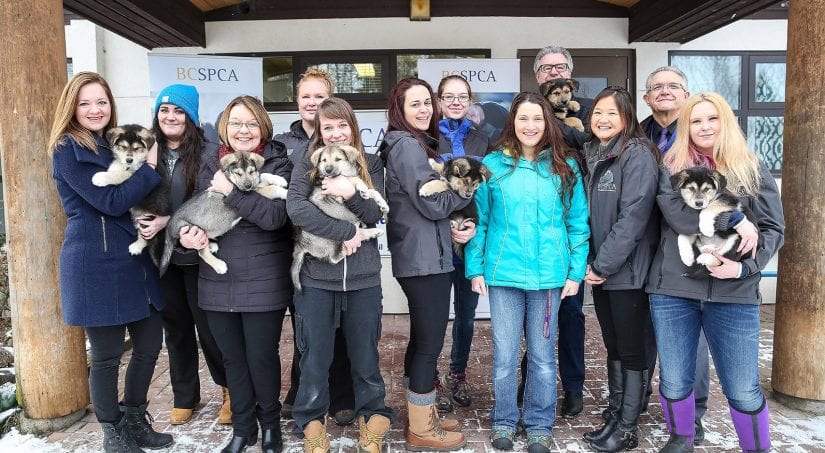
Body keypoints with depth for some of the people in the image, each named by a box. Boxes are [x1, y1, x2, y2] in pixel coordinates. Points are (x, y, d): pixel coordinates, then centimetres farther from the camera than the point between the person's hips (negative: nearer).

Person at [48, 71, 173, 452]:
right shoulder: (67, 151, -8)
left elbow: (138, 198, 18)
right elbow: (111, 202, -19)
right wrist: (150, 167, -11)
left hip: (134, 258, 7)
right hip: (96, 263, -7)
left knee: (150, 342, 10)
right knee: (107, 354, 3)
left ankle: (134, 421, 29)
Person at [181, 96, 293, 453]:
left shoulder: (278, 163, -6)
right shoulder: (209, 164, 9)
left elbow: (275, 215, -19)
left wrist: (231, 190, -21)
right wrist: (189, 232, -10)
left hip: (263, 283, -4)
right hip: (217, 281, 4)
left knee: (261, 357, 6)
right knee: (232, 358, 14)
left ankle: (270, 423, 30)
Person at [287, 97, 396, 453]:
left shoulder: (371, 165, 6)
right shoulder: (306, 165, 1)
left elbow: (376, 215, -3)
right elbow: (296, 208, -16)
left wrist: (350, 193, -21)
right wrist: (344, 231, -20)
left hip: (363, 278, 1)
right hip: (317, 278, -1)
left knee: (364, 354, 13)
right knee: (315, 357, 10)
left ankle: (372, 417, 32)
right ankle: (311, 422, 29)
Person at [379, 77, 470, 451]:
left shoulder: (415, 144, 17)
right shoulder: (407, 145, -13)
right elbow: (433, 204, -18)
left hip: (420, 256, 10)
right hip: (425, 258, -10)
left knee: (421, 339, 17)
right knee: (430, 342, -2)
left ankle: (422, 415, 31)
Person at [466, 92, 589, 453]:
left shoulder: (565, 166, 2)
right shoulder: (493, 164, 1)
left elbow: (578, 223, 4)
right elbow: (478, 219, 2)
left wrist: (576, 271, -2)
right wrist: (475, 268, -2)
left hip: (549, 275, 1)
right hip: (503, 273, 0)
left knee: (542, 355, 11)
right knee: (504, 354, 8)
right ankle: (504, 422, 27)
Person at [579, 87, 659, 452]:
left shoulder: (638, 154, -11)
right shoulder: (590, 155, 11)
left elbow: (633, 216, -18)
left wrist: (604, 265, -16)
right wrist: (588, 261, 4)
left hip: (627, 270, -7)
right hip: (599, 269, 7)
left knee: (631, 349, 3)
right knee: (613, 346, 15)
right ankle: (613, 418, 27)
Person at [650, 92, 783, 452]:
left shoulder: (752, 170, 9)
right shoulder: (672, 168, 7)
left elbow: (773, 228, 3)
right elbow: (677, 214, -12)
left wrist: (744, 267, -12)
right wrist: (734, 220, -16)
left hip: (733, 293, 0)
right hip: (673, 289, 0)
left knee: (743, 390, 3)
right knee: (674, 382, 10)